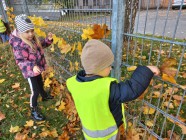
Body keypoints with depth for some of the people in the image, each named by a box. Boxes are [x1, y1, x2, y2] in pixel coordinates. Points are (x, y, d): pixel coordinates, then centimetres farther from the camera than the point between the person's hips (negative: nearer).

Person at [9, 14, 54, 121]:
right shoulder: (18, 44, -28)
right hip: (30, 71, -8)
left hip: (37, 68, 8)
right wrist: (32, 66, -47)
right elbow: (20, 61, -29)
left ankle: (44, 96, 57)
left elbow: (41, 45, 12)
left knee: (40, 84, 29)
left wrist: (48, 39, -7)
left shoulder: (33, 38, -3)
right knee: (35, 91, 1)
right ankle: (34, 111, 20)